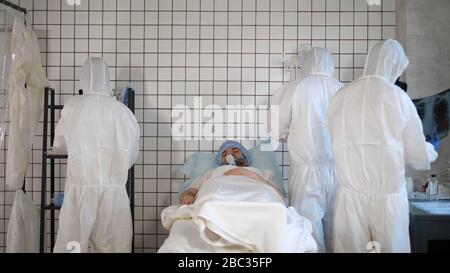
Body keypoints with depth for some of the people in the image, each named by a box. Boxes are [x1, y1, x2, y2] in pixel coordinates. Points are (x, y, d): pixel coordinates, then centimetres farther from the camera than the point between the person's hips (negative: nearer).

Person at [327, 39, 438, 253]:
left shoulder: (341, 96, -1)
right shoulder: (398, 97, -6)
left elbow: (338, 145, 2)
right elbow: (418, 158, -1)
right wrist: (431, 152, 21)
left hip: (350, 196, 2)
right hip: (388, 197, -2)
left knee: (351, 248, 12)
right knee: (392, 247, 14)